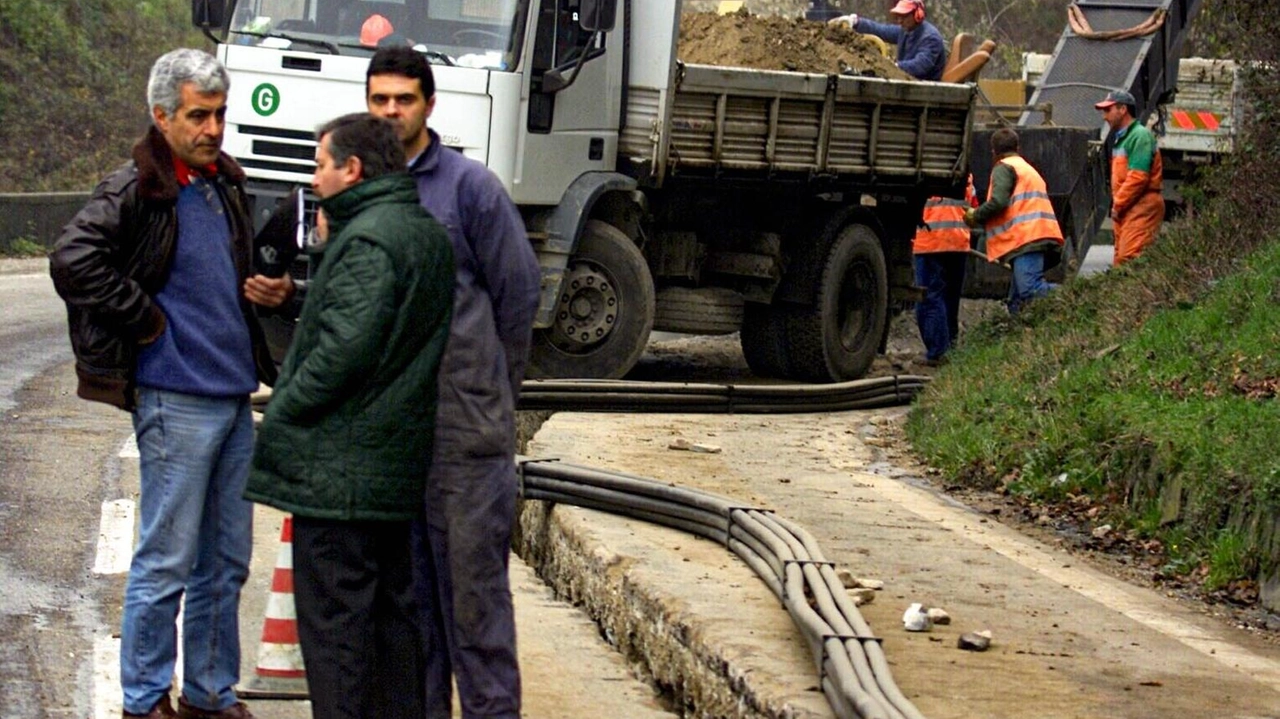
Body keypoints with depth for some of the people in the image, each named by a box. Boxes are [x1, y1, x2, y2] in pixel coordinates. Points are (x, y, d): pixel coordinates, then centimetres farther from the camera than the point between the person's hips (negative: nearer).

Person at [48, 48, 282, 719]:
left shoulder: (224, 182, 13)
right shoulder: (136, 190, -11)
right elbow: (72, 261, -24)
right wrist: (144, 319, -17)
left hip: (234, 396, 8)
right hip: (175, 402, -7)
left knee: (226, 562, 13)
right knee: (167, 562, -1)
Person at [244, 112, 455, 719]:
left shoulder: (366, 241, -17)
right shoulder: (429, 233, 14)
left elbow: (345, 348, -24)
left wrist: (278, 417, -13)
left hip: (338, 466, -10)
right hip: (397, 462, 10)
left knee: (333, 610, -5)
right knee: (391, 603, 16)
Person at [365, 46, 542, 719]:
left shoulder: (469, 186, -4)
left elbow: (518, 291, 0)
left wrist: (489, 391, 5)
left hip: (465, 427, -5)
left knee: (473, 575, -3)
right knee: (406, 583, 11)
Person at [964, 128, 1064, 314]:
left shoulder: (1004, 168, 5)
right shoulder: (1027, 168, 34)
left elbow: (998, 202, -10)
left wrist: (975, 216, 6)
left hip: (1025, 239, -9)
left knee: (1030, 290, -26)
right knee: (1018, 304, 5)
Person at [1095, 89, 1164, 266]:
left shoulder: (1140, 136, -10)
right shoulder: (1122, 138, 22)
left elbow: (1138, 177, -19)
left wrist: (1117, 204, -13)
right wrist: (1116, 204, 12)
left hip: (1141, 206, -10)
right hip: (1126, 210, 10)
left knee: (1129, 258, -19)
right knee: (1120, 259, 9)